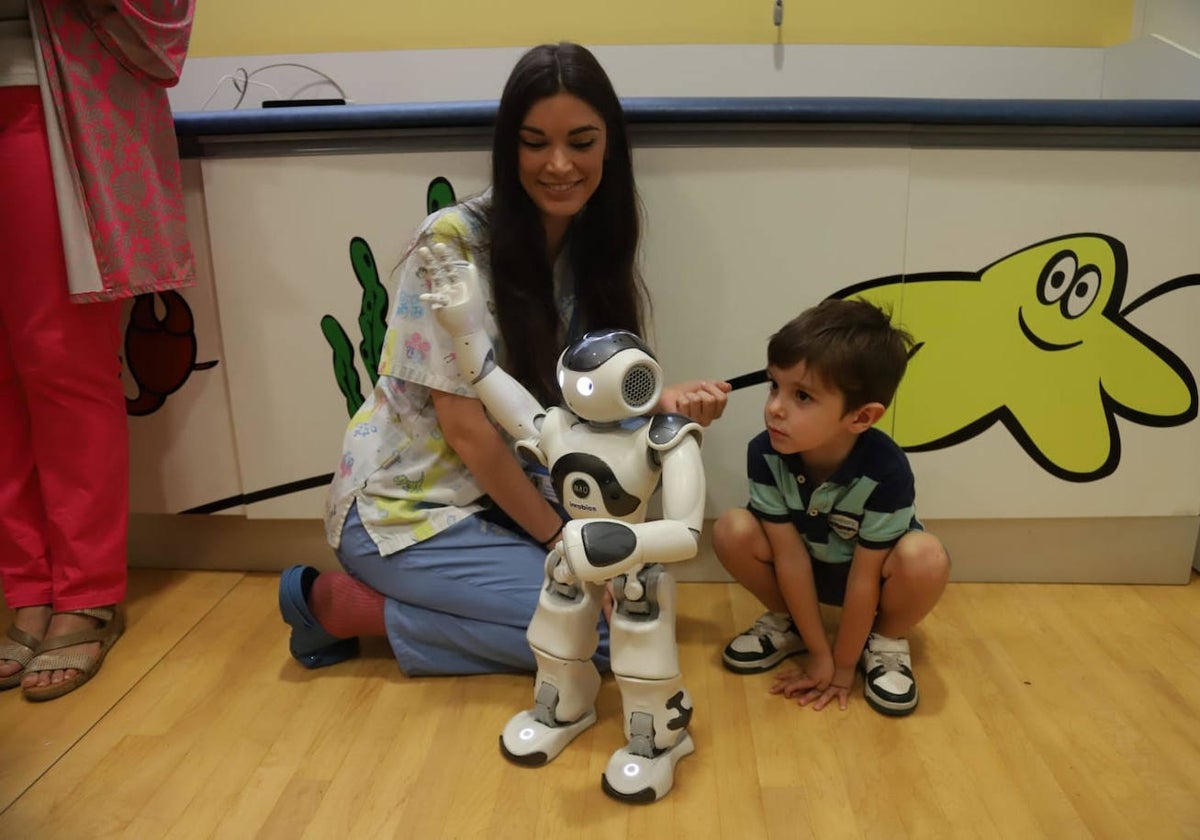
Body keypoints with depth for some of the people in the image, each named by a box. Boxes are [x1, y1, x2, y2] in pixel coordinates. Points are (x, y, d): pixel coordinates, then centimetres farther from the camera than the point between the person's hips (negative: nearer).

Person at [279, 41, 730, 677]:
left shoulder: (594, 250, 1)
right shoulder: (452, 242, -21)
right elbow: (466, 427, -21)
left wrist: (666, 401, -20)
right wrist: (559, 539, -13)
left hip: (505, 494, 8)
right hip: (405, 506, -7)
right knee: (604, 626, -14)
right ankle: (338, 603, -4)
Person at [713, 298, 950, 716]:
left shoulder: (886, 471, -35)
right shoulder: (765, 453, -28)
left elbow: (863, 577, -25)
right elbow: (790, 557, -22)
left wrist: (843, 665, -15)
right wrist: (818, 654, -16)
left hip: (868, 570, -2)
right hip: (804, 567, 2)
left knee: (924, 556, -34)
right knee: (732, 530, -24)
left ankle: (886, 642, -1)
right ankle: (786, 623, 5)